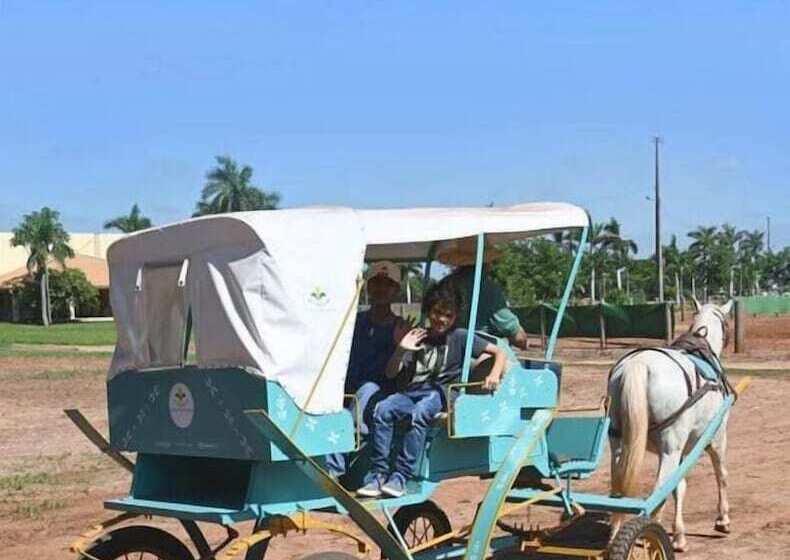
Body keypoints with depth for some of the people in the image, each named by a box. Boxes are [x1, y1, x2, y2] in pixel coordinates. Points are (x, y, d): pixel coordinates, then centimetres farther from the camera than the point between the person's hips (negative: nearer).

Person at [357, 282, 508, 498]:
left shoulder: (459, 338, 7)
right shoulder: (418, 338, 15)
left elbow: (500, 352, 5)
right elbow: (390, 373, 12)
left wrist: (494, 375, -15)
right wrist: (401, 350, -5)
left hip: (439, 393, -3)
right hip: (410, 392, 3)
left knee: (419, 413, -37)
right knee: (382, 409, -27)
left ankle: (400, 477, -34)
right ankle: (378, 474, -26)